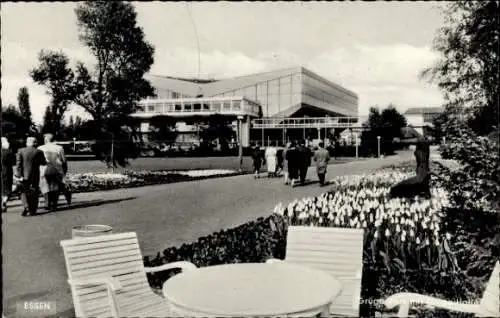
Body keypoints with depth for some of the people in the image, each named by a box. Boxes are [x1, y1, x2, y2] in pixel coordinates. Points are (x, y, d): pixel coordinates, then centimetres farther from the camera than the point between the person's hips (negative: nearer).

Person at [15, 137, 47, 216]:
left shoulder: (21, 151, -3)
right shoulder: (39, 152, -6)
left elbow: (18, 164, -7)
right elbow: (43, 163, 0)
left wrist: (19, 175, -7)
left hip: (24, 175, 0)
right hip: (35, 176, 0)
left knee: (24, 192, 11)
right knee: (34, 193, 9)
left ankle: (26, 207, -8)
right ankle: (32, 210, 11)